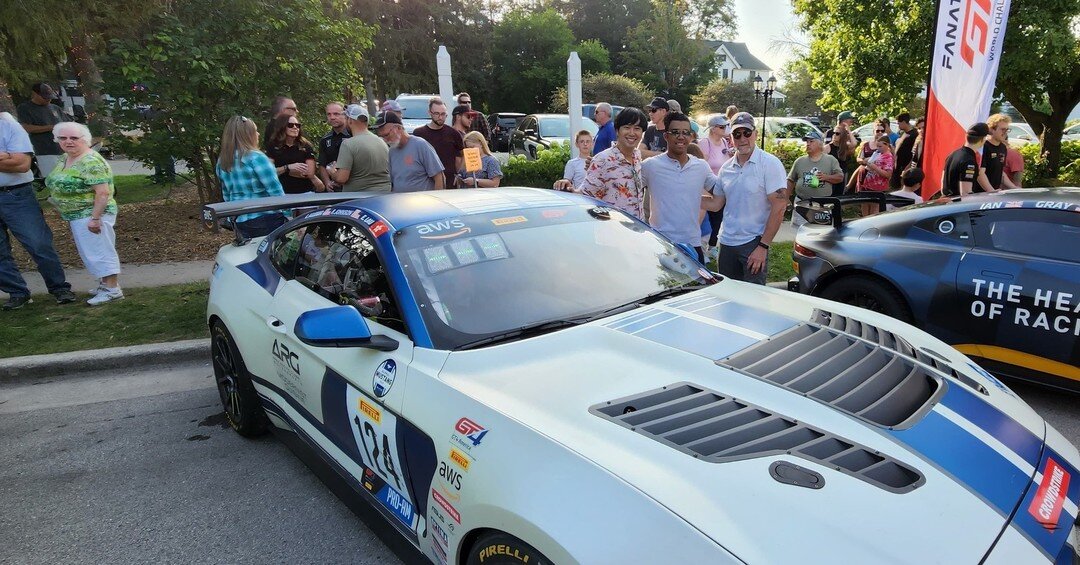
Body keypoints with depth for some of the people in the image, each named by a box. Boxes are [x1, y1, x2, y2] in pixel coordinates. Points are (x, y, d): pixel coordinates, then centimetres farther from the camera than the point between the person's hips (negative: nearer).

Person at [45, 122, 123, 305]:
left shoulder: (91, 162, -20)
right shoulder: (66, 158, 10)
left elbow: (103, 192, -25)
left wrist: (94, 218, -26)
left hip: (91, 214, -10)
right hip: (78, 215, 10)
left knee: (100, 251, -6)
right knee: (91, 252, 15)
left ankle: (112, 289, -1)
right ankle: (105, 283, 24)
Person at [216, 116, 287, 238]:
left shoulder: (222, 162, 8)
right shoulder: (255, 157, -15)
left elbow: (226, 195, 17)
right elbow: (276, 191, -17)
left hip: (240, 221, 7)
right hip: (265, 218, -7)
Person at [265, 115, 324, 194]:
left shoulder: (306, 147, 1)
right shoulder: (273, 147, 4)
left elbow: (310, 173, -7)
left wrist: (281, 171, -3)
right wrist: (287, 167, -17)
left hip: (304, 192, -1)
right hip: (282, 193, 1)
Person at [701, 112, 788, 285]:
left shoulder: (770, 164, -9)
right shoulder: (726, 168, 9)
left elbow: (779, 207, -12)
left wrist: (763, 246, -16)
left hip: (754, 243, -5)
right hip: (726, 243, 6)